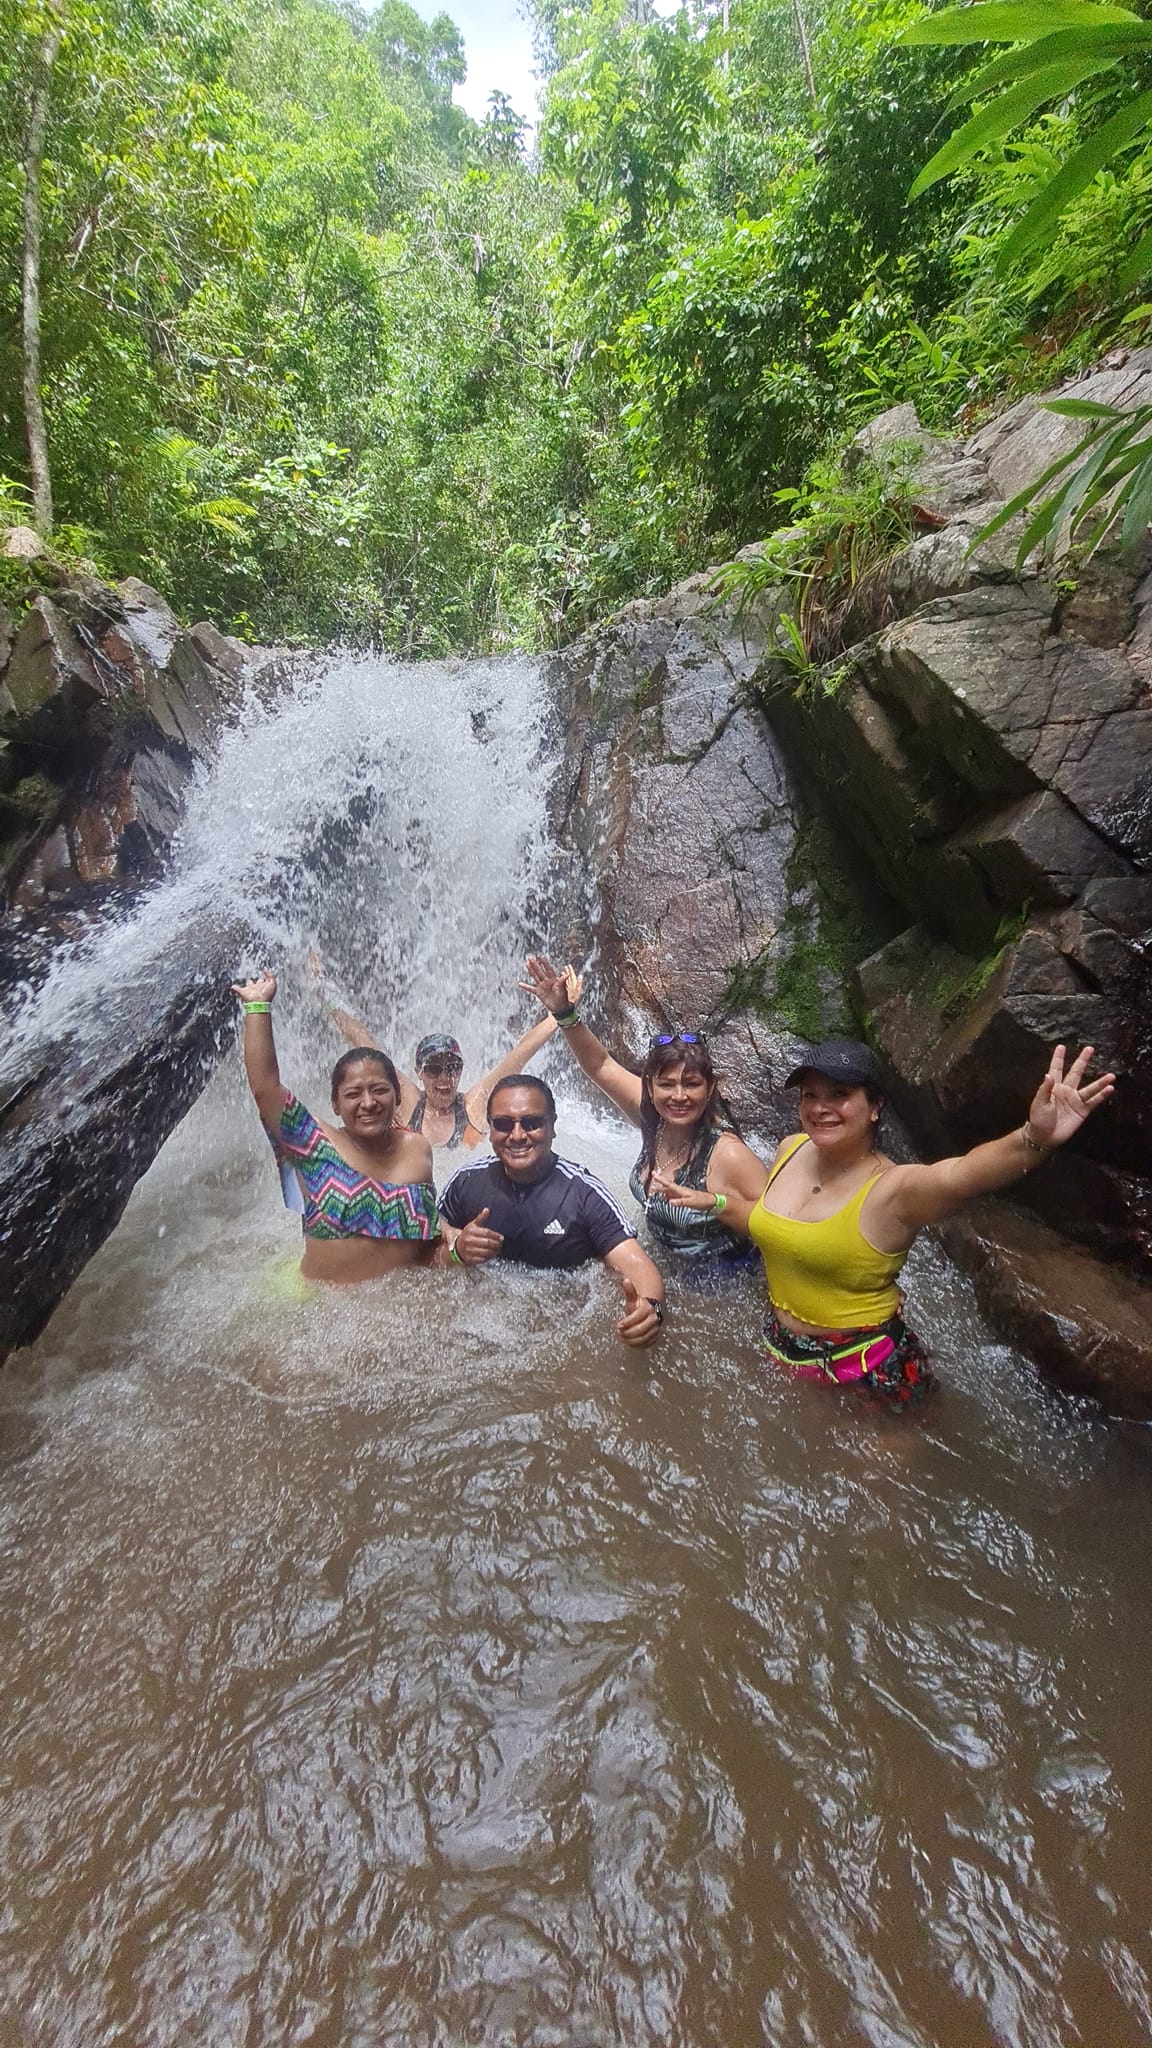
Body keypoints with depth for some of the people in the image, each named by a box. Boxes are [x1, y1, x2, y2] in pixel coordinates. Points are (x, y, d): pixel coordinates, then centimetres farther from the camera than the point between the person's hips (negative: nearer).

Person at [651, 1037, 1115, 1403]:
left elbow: (964, 1174, -49)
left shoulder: (891, 1189, -26)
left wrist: (1034, 1139, -66)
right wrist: (713, 1202, 12)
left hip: (864, 1374, -6)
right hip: (780, 1348, 6)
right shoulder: (791, 1150, -6)